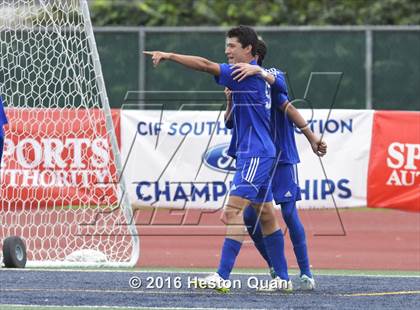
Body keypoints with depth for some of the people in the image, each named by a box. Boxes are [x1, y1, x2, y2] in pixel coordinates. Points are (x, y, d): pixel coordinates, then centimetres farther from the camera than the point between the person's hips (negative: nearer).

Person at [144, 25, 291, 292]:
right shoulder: (259, 75, 15)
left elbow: (205, 65, -22)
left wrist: (169, 56, -20)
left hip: (255, 155, -11)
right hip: (258, 154, 11)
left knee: (233, 210, -17)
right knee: (266, 216, 14)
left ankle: (222, 276, -24)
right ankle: (282, 278, 19)